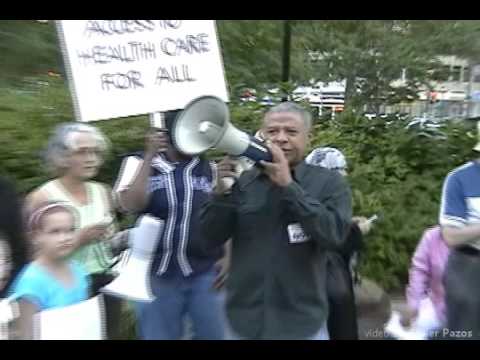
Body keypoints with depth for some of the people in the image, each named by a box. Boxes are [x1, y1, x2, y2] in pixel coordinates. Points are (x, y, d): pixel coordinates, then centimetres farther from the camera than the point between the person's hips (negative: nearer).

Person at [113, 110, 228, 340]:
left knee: (213, 334, 13)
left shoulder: (208, 168, 3)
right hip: (157, 274, -1)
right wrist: (150, 156, -17)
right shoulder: (139, 163, -2)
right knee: (158, 335, 17)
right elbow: (130, 205, -19)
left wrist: (228, 256, -2)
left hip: (205, 273, 2)